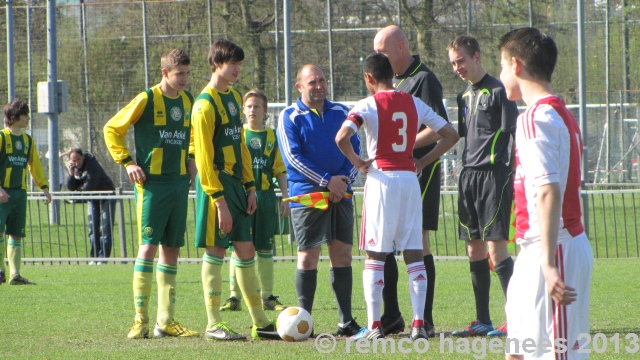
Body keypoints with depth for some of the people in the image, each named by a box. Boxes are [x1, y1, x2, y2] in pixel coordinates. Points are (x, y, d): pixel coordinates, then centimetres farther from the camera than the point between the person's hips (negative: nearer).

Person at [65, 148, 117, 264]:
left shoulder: (92, 164, -23)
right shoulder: (74, 168, -2)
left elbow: (91, 185, -28)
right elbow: (71, 187, -7)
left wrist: (78, 191, -14)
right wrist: (71, 174, -23)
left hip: (107, 198, -7)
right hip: (93, 200, 7)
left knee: (106, 229, -9)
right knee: (93, 229, 2)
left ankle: (103, 258, -11)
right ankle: (94, 258, 4)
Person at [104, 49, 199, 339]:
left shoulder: (188, 101, 11)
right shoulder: (147, 100, -8)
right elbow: (112, 129, -1)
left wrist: (190, 158, 14)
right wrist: (127, 162, -8)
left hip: (179, 183, 6)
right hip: (152, 184, -6)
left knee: (172, 249, 7)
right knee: (148, 247, -10)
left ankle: (166, 321, 10)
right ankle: (141, 320, -8)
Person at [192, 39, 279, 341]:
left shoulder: (234, 98, 14)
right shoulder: (205, 103, -12)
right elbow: (204, 156, -16)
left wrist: (249, 186, 12)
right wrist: (219, 200, -19)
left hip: (236, 184, 8)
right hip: (217, 184, -8)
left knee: (246, 251, 9)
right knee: (215, 251, -4)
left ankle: (260, 324, 12)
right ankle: (213, 325, 0)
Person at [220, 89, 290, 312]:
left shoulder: (271, 137, 11)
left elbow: (280, 170, 13)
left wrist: (285, 197, 7)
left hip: (265, 195, 2)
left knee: (265, 248, 5)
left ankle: (268, 297, 12)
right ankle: (235, 296, 1)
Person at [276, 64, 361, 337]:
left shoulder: (341, 113, 12)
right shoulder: (290, 117, 0)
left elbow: (355, 150, 11)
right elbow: (292, 157, -9)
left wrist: (344, 180, -7)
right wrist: (327, 181, -15)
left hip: (340, 194, 4)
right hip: (306, 195, -4)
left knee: (343, 254, 3)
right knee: (308, 256, -4)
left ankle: (346, 321, 7)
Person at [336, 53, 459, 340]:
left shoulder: (367, 106, -6)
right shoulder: (415, 104, 8)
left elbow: (341, 137, -22)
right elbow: (450, 135, 10)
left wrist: (357, 162, -6)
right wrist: (423, 162, 10)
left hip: (381, 179, -4)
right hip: (410, 180, 4)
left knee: (375, 255, 3)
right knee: (414, 254, 5)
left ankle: (374, 325, 1)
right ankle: (419, 324, 0)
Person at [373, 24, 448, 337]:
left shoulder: (424, 80, -11)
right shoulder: (394, 82, 17)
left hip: (419, 171, -9)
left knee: (417, 242, -8)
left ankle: (424, 321, -5)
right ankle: (391, 317, 14)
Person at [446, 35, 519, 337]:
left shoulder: (497, 91, -7)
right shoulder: (465, 96, 17)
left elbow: (514, 135, -10)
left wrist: (514, 177, -14)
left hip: (494, 175, -8)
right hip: (469, 175, 8)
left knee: (495, 246, -12)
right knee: (474, 249, 8)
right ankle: (482, 321, 14)